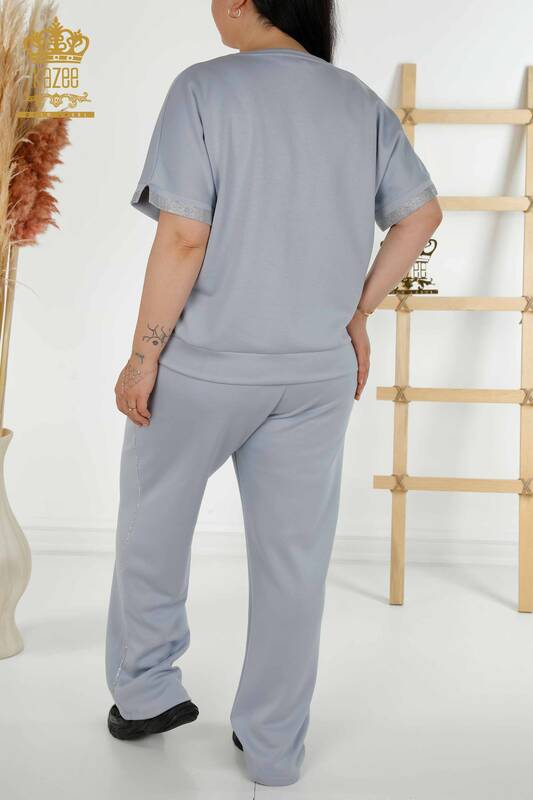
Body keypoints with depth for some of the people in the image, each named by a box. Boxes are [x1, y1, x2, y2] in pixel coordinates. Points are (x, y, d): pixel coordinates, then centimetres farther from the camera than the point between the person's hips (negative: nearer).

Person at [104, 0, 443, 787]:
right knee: (293, 555, 12)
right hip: (319, 370, 4)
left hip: (205, 363, -4)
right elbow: (422, 213, 10)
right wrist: (357, 313, 13)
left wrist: (143, 354, -8)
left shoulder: (205, 88, -10)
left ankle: (145, 691, 34)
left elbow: (184, 236, -16)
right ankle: (274, 748, 26)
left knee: (153, 523, 20)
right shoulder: (361, 101, 6)